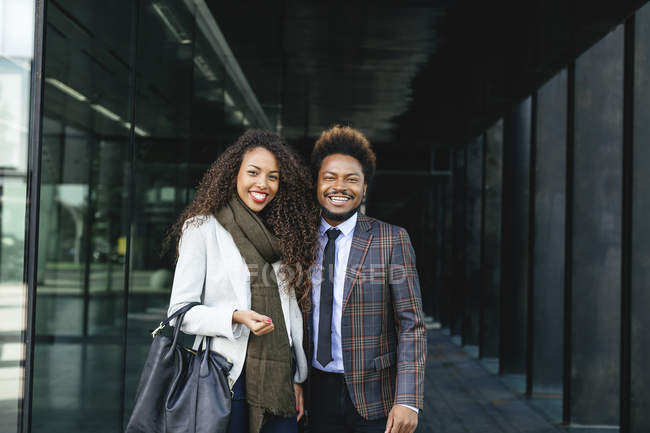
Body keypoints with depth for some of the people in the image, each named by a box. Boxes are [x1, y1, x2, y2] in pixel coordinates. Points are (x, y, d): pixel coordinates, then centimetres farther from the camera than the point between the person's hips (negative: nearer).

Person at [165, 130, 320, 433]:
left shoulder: (282, 234, 14)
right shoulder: (202, 228, -3)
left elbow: (291, 310, 15)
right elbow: (180, 310, -6)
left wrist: (297, 378, 11)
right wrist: (235, 317, -22)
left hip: (279, 379, 5)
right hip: (227, 377, -4)